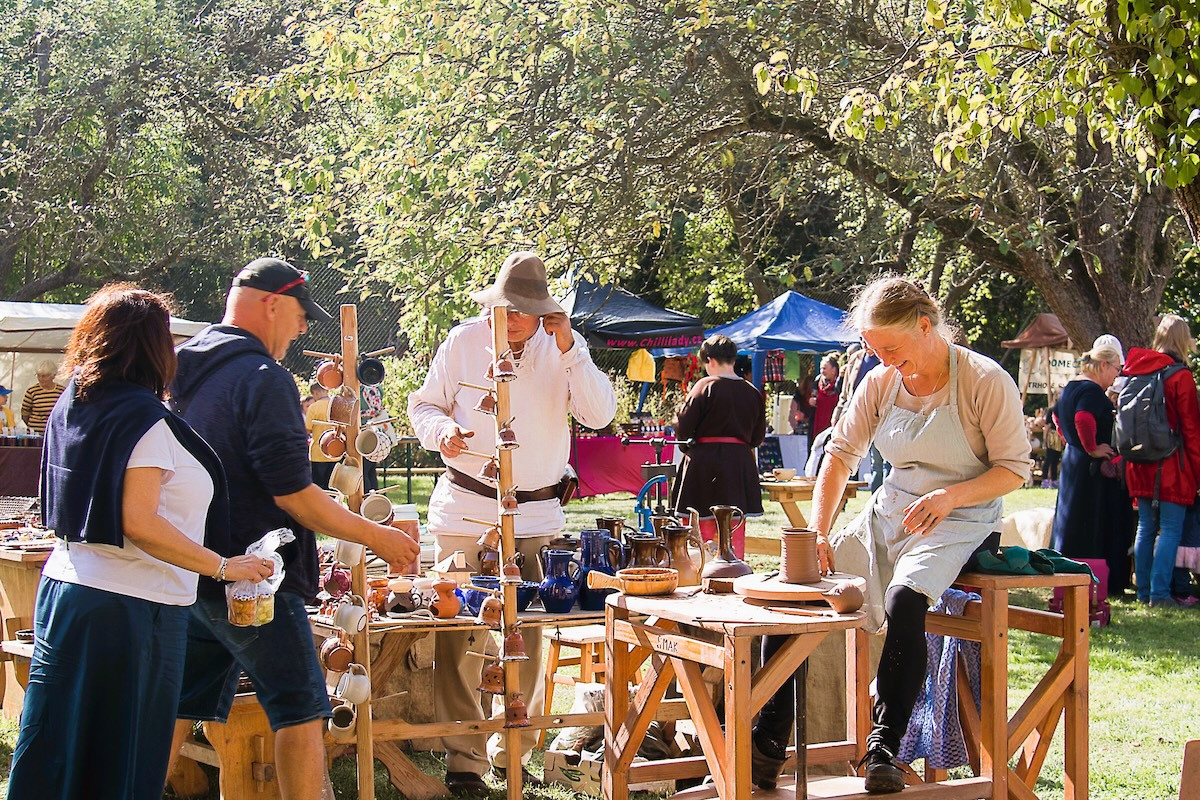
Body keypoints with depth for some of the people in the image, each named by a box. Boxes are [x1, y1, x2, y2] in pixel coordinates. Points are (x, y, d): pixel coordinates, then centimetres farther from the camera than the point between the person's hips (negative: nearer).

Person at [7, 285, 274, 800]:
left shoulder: (71, 405, 11)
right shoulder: (144, 417, -14)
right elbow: (139, 523, -21)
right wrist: (224, 567, -17)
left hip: (65, 584, 8)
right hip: (132, 603, -8)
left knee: (56, 748, 11)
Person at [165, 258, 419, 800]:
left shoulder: (186, 372, 11)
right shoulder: (263, 378, -16)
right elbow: (293, 495, -19)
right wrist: (376, 537, -11)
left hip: (189, 573, 9)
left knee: (178, 709, 15)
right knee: (301, 711, -1)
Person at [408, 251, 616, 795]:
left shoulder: (565, 347, 4)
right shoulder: (463, 341, 3)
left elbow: (600, 414, -6)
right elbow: (424, 404, 10)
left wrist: (568, 351, -15)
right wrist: (440, 429, -13)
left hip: (535, 515, 1)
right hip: (466, 511, -1)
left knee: (530, 636, 1)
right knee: (457, 637, -4)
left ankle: (513, 750, 17)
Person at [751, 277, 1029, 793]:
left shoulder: (985, 381, -11)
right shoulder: (882, 382, 4)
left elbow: (1014, 470, -9)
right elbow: (841, 453, 5)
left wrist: (950, 496, -25)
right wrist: (817, 533, -7)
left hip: (958, 520, -5)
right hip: (887, 515, 6)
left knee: (904, 599, -36)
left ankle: (884, 747, -27)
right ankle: (766, 747, -7)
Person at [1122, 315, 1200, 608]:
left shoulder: (1135, 371, 6)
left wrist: (1122, 460, 19)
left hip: (1140, 465, 6)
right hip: (1172, 466, -6)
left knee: (1146, 528, 12)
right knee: (1171, 529, -3)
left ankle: (1144, 590, 16)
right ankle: (1160, 592, -6)